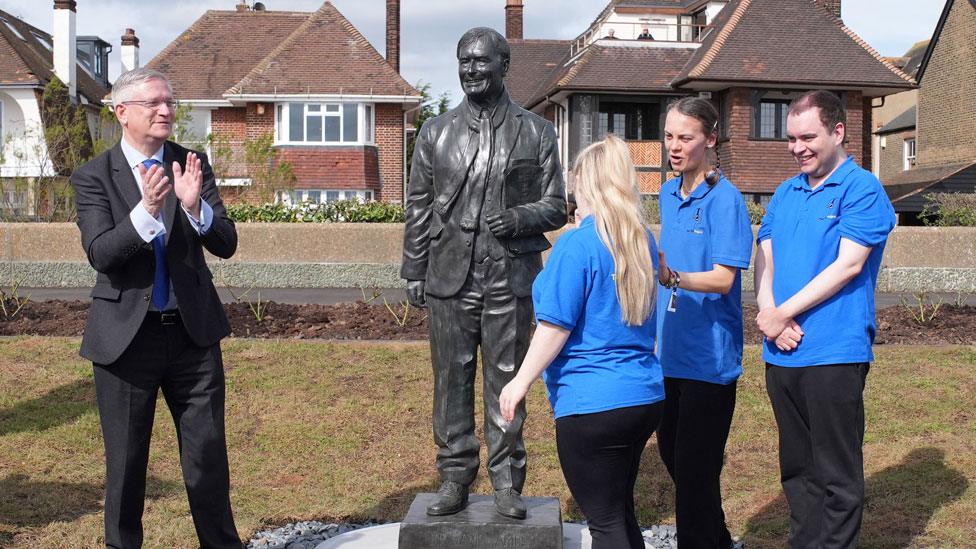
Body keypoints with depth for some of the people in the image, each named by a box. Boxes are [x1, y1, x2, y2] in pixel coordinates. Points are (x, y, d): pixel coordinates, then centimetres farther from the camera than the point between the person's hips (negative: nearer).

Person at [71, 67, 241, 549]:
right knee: (125, 461, 11)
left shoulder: (192, 165, 2)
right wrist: (147, 209, -31)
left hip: (192, 331, 2)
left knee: (208, 454, 10)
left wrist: (194, 205, -25)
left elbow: (226, 244, -6)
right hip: (126, 336, -2)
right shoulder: (93, 177, -5)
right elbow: (100, 254, -17)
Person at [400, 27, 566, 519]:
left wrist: (519, 218, -13)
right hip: (449, 277, 2)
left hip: (509, 279, -1)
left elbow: (555, 206, 7)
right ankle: (454, 478, 18)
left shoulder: (536, 133, 6)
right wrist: (413, 271, 6)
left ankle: (506, 483, 15)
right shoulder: (436, 132, 10)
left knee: (506, 382, 4)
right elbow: (418, 207, 11)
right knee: (451, 381, 6)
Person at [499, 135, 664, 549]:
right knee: (622, 513, 21)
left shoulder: (578, 244, -15)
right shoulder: (644, 241, 8)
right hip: (646, 396, 8)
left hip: (592, 403, -7)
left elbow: (555, 326, -17)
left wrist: (522, 381, -6)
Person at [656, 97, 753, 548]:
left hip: (708, 355, -8)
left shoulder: (724, 199, -13)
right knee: (672, 452, 18)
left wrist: (673, 277, -36)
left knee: (695, 467, -2)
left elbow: (723, 279, -21)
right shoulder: (668, 194, 10)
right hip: (671, 351, 8)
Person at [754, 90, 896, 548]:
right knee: (796, 468, 16)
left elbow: (847, 265, -14)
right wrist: (769, 314, -9)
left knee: (837, 475, 2)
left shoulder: (861, 189, -5)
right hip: (781, 353, 7)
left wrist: (783, 313, -13)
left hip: (834, 353, -7)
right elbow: (764, 259, 10)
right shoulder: (785, 193, 15)